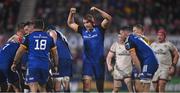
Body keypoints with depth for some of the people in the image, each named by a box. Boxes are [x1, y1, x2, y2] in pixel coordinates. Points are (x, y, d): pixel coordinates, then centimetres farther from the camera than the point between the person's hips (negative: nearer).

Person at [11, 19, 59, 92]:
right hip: (45, 66, 3)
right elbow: (54, 53, 16)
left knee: (33, 88, -11)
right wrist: (55, 65, 27)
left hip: (33, 65, -3)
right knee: (42, 87, 18)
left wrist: (14, 63, 15)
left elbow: (20, 51, 5)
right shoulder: (49, 37, 14)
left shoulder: (29, 37, 5)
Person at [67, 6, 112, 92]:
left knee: (100, 82, 8)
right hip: (87, 60, 1)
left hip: (99, 60, -1)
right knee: (86, 81, -14)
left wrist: (97, 10, -23)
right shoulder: (83, 30, 6)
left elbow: (109, 19, -16)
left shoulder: (99, 29, -3)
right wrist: (71, 14, -2)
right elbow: (70, 24, 15)